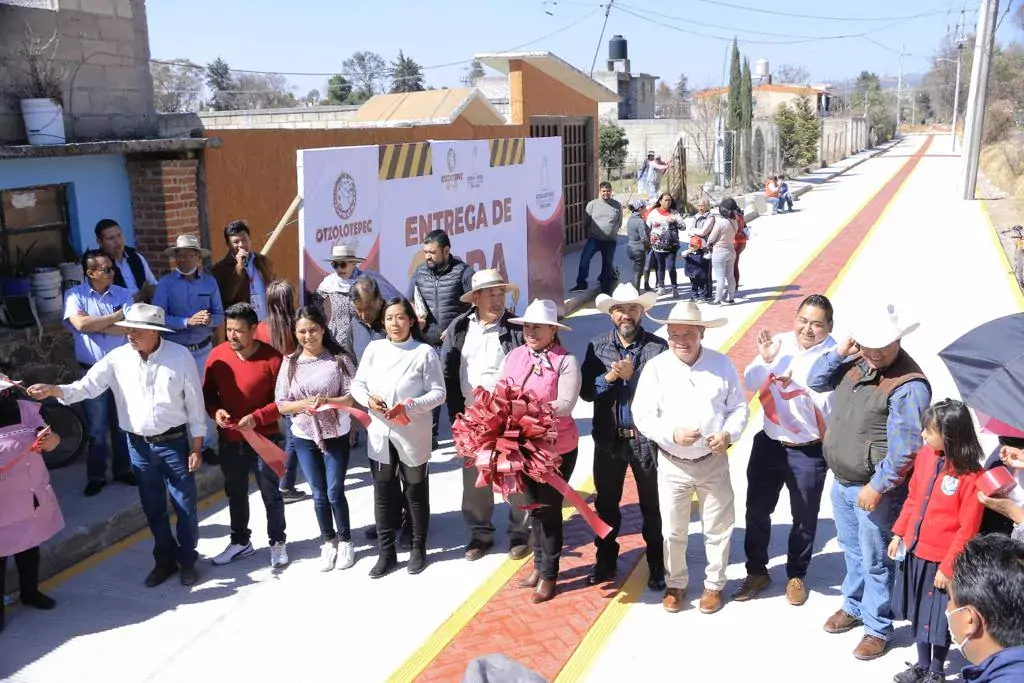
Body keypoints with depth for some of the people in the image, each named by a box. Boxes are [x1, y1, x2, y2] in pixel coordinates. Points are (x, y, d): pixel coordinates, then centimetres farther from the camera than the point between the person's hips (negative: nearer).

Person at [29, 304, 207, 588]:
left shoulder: (180, 356, -13)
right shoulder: (118, 358, -5)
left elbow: (194, 403, -9)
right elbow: (87, 386, -2)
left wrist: (196, 447, -7)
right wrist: (54, 390, -22)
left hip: (174, 442, -3)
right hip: (138, 445, 3)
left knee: (185, 505, 6)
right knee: (153, 508, 15)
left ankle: (188, 560, 26)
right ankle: (165, 559, 34)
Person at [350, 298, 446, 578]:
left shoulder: (425, 352, -8)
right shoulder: (374, 348, 2)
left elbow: (438, 393, -8)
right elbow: (357, 384, 8)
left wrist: (409, 407, -21)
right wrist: (368, 399, -14)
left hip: (412, 436, -3)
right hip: (380, 434, 3)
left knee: (416, 492, 12)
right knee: (383, 494, 9)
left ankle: (418, 548, 28)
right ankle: (386, 553, 21)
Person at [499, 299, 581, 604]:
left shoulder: (565, 361, -15)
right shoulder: (513, 356, 0)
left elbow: (566, 404, -24)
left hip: (557, 448, -5)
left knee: (550, 509, 8)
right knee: (535, 507, 20)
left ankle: (549, 574, 23)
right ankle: (539, 564, 37)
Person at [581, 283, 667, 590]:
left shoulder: (658, 347, -7)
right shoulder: (597, 346, 2)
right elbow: (585, 391, -2)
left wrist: (633, 376, -21)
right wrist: (609, 377, -18)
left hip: (646, 438, -3)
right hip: (608, 439, 3)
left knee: (652, 506, 11)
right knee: (606, 504, 16)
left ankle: (657, 566, 26)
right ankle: (605, 562, 32)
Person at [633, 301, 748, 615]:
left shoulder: (722, 364, -4)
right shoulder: (656, 367, -9)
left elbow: (739, 407, 1)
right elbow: (642, 414, -10)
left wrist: (729, 434, -18)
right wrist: (672, 434, -25)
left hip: (713, 461, 1)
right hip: (672, 465, -1)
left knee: (718, 528, 13)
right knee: (673, 531, 13)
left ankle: (714, 585, 33)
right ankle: (675, 585, 33)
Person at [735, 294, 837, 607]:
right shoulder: (779, 342, -4)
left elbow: (827, 408, -20)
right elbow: (750, 384, -2)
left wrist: (797, 390, -34)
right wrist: (765, 360, -19)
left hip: (809, 453, -3)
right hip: (768, 444, 4)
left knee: (804, 518, 14)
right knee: (757, 509, 14)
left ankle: (796, 576, 37)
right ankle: (757, 572, 34)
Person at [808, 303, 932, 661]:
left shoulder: (908, 385, -23)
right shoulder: (855, 362, 0)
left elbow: (903, 449, -24)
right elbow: (815, 382, 8)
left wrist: (877, 487, -20)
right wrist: (838, 352, -7)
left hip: (875, 490, -7)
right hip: (841, 483, 7)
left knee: (875, 561, 8)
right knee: (852, 551, 24)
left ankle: (877, 628, 26)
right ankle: (853, 606, 44)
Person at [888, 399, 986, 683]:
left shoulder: (971, 475, -21)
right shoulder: (925, 455, -4)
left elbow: (968, 529, -16)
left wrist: (947, 567, -13)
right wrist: (898, 533, 9)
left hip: (941, 560, -6)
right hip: (915, 552, 6)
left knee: (938, 618, 11)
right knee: (919, 613, 20)